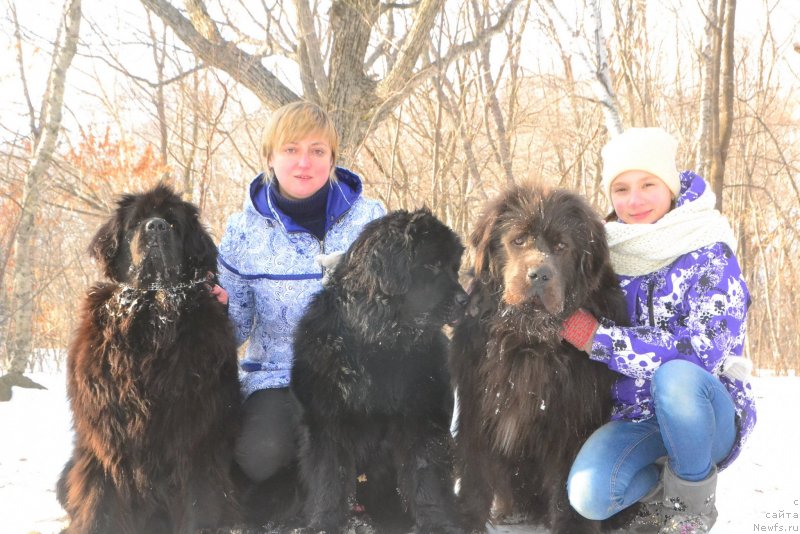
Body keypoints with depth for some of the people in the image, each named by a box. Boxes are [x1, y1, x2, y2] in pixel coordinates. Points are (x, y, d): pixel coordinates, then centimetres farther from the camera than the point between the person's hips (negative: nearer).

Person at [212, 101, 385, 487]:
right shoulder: (244, 230, 0)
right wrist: (218, 309, -16)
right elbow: (237, 326, 6)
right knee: (259, 456, -29)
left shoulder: (369, 218, 0)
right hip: (277, 377, 0)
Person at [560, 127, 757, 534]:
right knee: (588, 496, -27)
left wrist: (597, 337, -25)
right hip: (635, 417, 3)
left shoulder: (708, 254, -13)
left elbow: (702, 352, -26)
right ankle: (660, 487, 9)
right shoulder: (610, 253, 1)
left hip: (707, 413, -3)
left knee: (676, 376, -37)